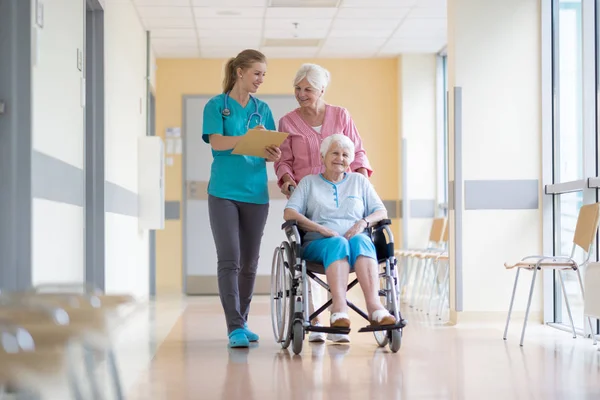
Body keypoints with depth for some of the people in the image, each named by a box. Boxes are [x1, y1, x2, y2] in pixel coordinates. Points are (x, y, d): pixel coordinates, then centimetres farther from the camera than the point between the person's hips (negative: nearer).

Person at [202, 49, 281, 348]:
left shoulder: (262, 109, 13)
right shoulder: (217, 105, 2)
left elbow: (270, 148, 9)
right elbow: (217, 142, -11)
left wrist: (272, 155, -15)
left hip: (255, 193, 4)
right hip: (224, 192, -4)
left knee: (249, 262, 8)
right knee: (229, 260, -11)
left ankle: (241, 323, 18)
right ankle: (234, 328, -13)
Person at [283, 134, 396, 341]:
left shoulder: (359, 181, 25)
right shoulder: (309, 182, 19)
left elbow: (382, 212, 17)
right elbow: (289, 213, 4)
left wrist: (364, 222, -6)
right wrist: (321, 229, -11)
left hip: (358, 241, 1)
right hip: (318, 244, -1)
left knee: (360, 241, -36)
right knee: (338, 243, -38)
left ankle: (374, 305, -56)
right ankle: (339, 308, -57)